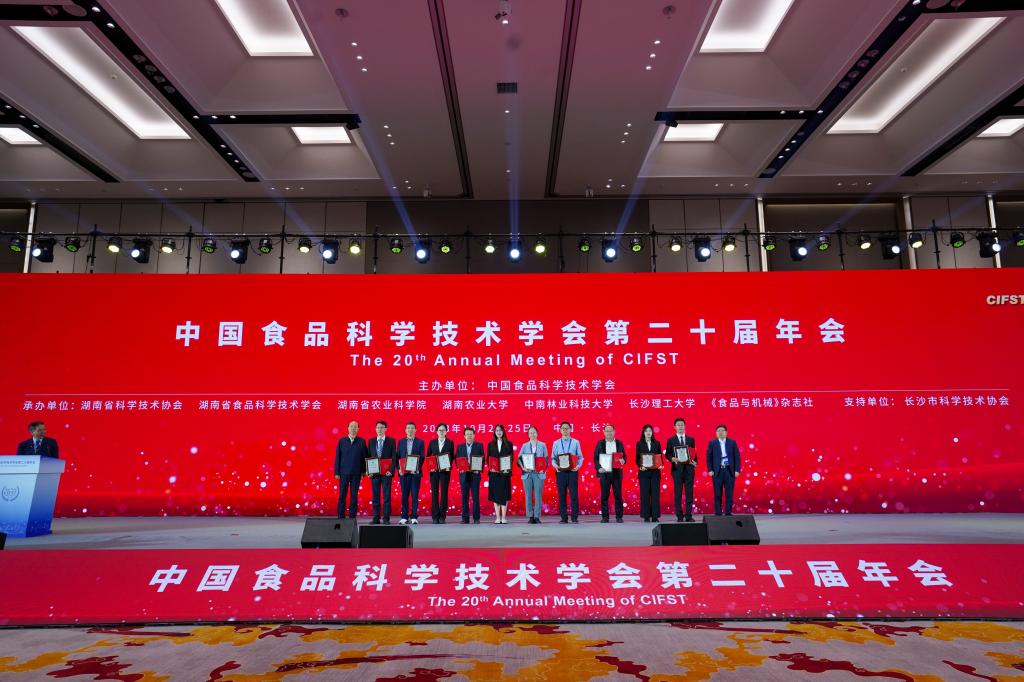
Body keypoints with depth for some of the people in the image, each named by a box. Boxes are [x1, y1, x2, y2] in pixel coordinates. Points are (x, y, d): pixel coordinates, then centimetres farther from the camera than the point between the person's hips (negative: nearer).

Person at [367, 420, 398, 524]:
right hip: (374, 472, 2)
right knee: (375, 496, 4)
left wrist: (391, 470, -12)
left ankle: (386, 518, 3)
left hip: (386, 472, -2)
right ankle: (376, 518, 10)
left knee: (387, 496, -1)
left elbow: (394, 457, -1)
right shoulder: (371, 441, 10)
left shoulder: (391, 441, 3)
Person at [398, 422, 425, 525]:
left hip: (415, 472, -2)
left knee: (415, 495, 0)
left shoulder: (420, 442, 4)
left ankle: (414, 517, 4)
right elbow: (398, 456, 9)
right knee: (404, 495, 3)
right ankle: (404, 517, 9)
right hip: (404, 472, 2)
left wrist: (417, 469, -14)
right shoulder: (401, 442, 11)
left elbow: (422, 457, -1)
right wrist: (399, 469, -4)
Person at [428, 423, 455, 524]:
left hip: (445, 471, -1)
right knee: (434, 493, 1)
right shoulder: (432, 442, 8)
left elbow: (452, 457, 3)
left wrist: (449, 466, -12)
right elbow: (428, 456, 9)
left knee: (444, 493, 0)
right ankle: (435, 516, 6)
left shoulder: (450, 443, 4)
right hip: (434, 471, 1)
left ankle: (442, 516, 6)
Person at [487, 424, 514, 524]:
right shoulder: (491, 444, 9)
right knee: (495, 495, 2)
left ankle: (504, 517, 4)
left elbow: (511, 458, 3)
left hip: (505, 472, -1)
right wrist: (490, 468, -10)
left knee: (504, 495, -1)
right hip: (494, 473, 1)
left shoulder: (508, 444, 6)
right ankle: (497, 517, 8)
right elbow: (488, 458, 7)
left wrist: (508, 468, -13)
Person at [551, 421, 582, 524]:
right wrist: (555, 465, -10)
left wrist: (578, 466, -11)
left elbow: (580, 457, 6)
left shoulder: (576, 442, 6)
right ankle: (563, 517, 10)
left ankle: (575, 517, 5)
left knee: (574, 494, -2)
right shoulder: (556, 443, 9)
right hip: (560, 471, 1)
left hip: (573, 471, -1)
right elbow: (553, 458, 9)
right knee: (562, 495, 3)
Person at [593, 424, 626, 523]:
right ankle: (604, 517, 10)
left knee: (618, 495, 1)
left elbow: (624, 456, 9)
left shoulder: (619, 443, 8)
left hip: (616, 473, 1)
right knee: (604, 496, 2)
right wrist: (598, 468, -13)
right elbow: (596, 458, 2)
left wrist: (623, 461, -13)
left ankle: (619, 517, 9)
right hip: (604, 473, -1)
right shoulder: (600, 443, 5)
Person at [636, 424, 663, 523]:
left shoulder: (657, 443, 9)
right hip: (644, 472, -1)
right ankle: (646, 516, 4)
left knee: (655, 493, -1)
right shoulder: (639, 444, 5)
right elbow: (637, 458, 1)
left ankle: (655, 516, 5)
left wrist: (661, 465, -11)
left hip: (655, 471, 1)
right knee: (645, 493, -1)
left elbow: (660, 456, 8)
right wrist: (640, 466, -17)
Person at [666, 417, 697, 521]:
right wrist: (673, 459, -16)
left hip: (689, 469, 2)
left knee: (689, 493, 2)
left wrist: (695, 462, -6)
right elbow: (667, 454, 3)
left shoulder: (691, 439, 11)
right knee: (678, 493, 0)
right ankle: (679, 516, 6)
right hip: (677, 469, -2)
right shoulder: (671, 440, 5)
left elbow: (694, 453, 11)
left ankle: (689, 515, 8)